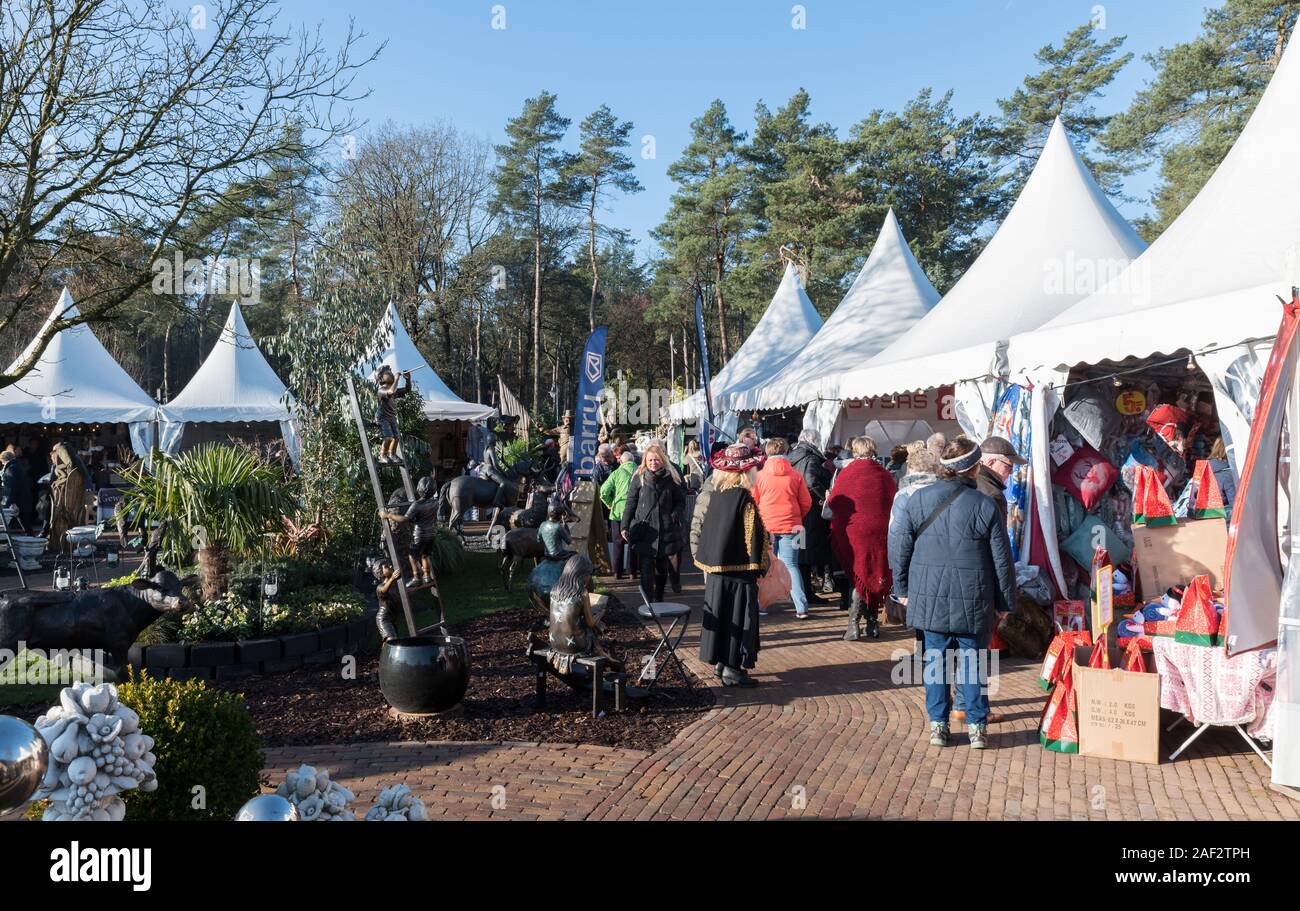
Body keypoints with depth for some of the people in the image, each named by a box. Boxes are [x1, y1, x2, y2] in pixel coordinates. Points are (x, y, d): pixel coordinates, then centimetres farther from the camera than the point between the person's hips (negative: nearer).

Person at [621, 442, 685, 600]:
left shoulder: (672, 478, 5)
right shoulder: (639, 478, 3)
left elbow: (681, 501, 11)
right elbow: (630, 503, 3)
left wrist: (674, 516, -7)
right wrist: (624, 526, -2)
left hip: (666, 531, 2)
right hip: (644, 530, -1)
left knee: (662, 568, 12)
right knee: (646, 569, -7)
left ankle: (659, 599, 31)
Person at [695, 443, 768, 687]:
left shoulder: (717, 495, 4)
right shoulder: (744, 498, -16)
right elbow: (753, 536, -15)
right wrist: (758, 567, -6)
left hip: (716, 567, 7)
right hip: (739, 569, -7)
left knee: (721, 613, 15)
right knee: (739, 616, 1)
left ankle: (720, 662, 24)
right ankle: (732, 669, 4)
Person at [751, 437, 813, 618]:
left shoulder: (760, 476, -4)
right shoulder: (796, 476, -1)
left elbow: (753, 502, 2)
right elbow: (806, 503, 3)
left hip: (766, 526, -1)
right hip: (790, 527, 1)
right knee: (791, 566, 7)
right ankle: (801, 608, 2)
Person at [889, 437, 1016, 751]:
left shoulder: (917, 499, -2)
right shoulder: (985, 506, -7)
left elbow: (899, 547, 2)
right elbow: (1002, 560, -2)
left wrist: (902, 589, 13)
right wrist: (1004, 602, 9)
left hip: (929, 597, 2)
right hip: (973, 600, -1)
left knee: (935, 658, 11)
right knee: (972, 660, 10)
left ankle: (938, 725, 15)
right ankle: (977, 727, 16)